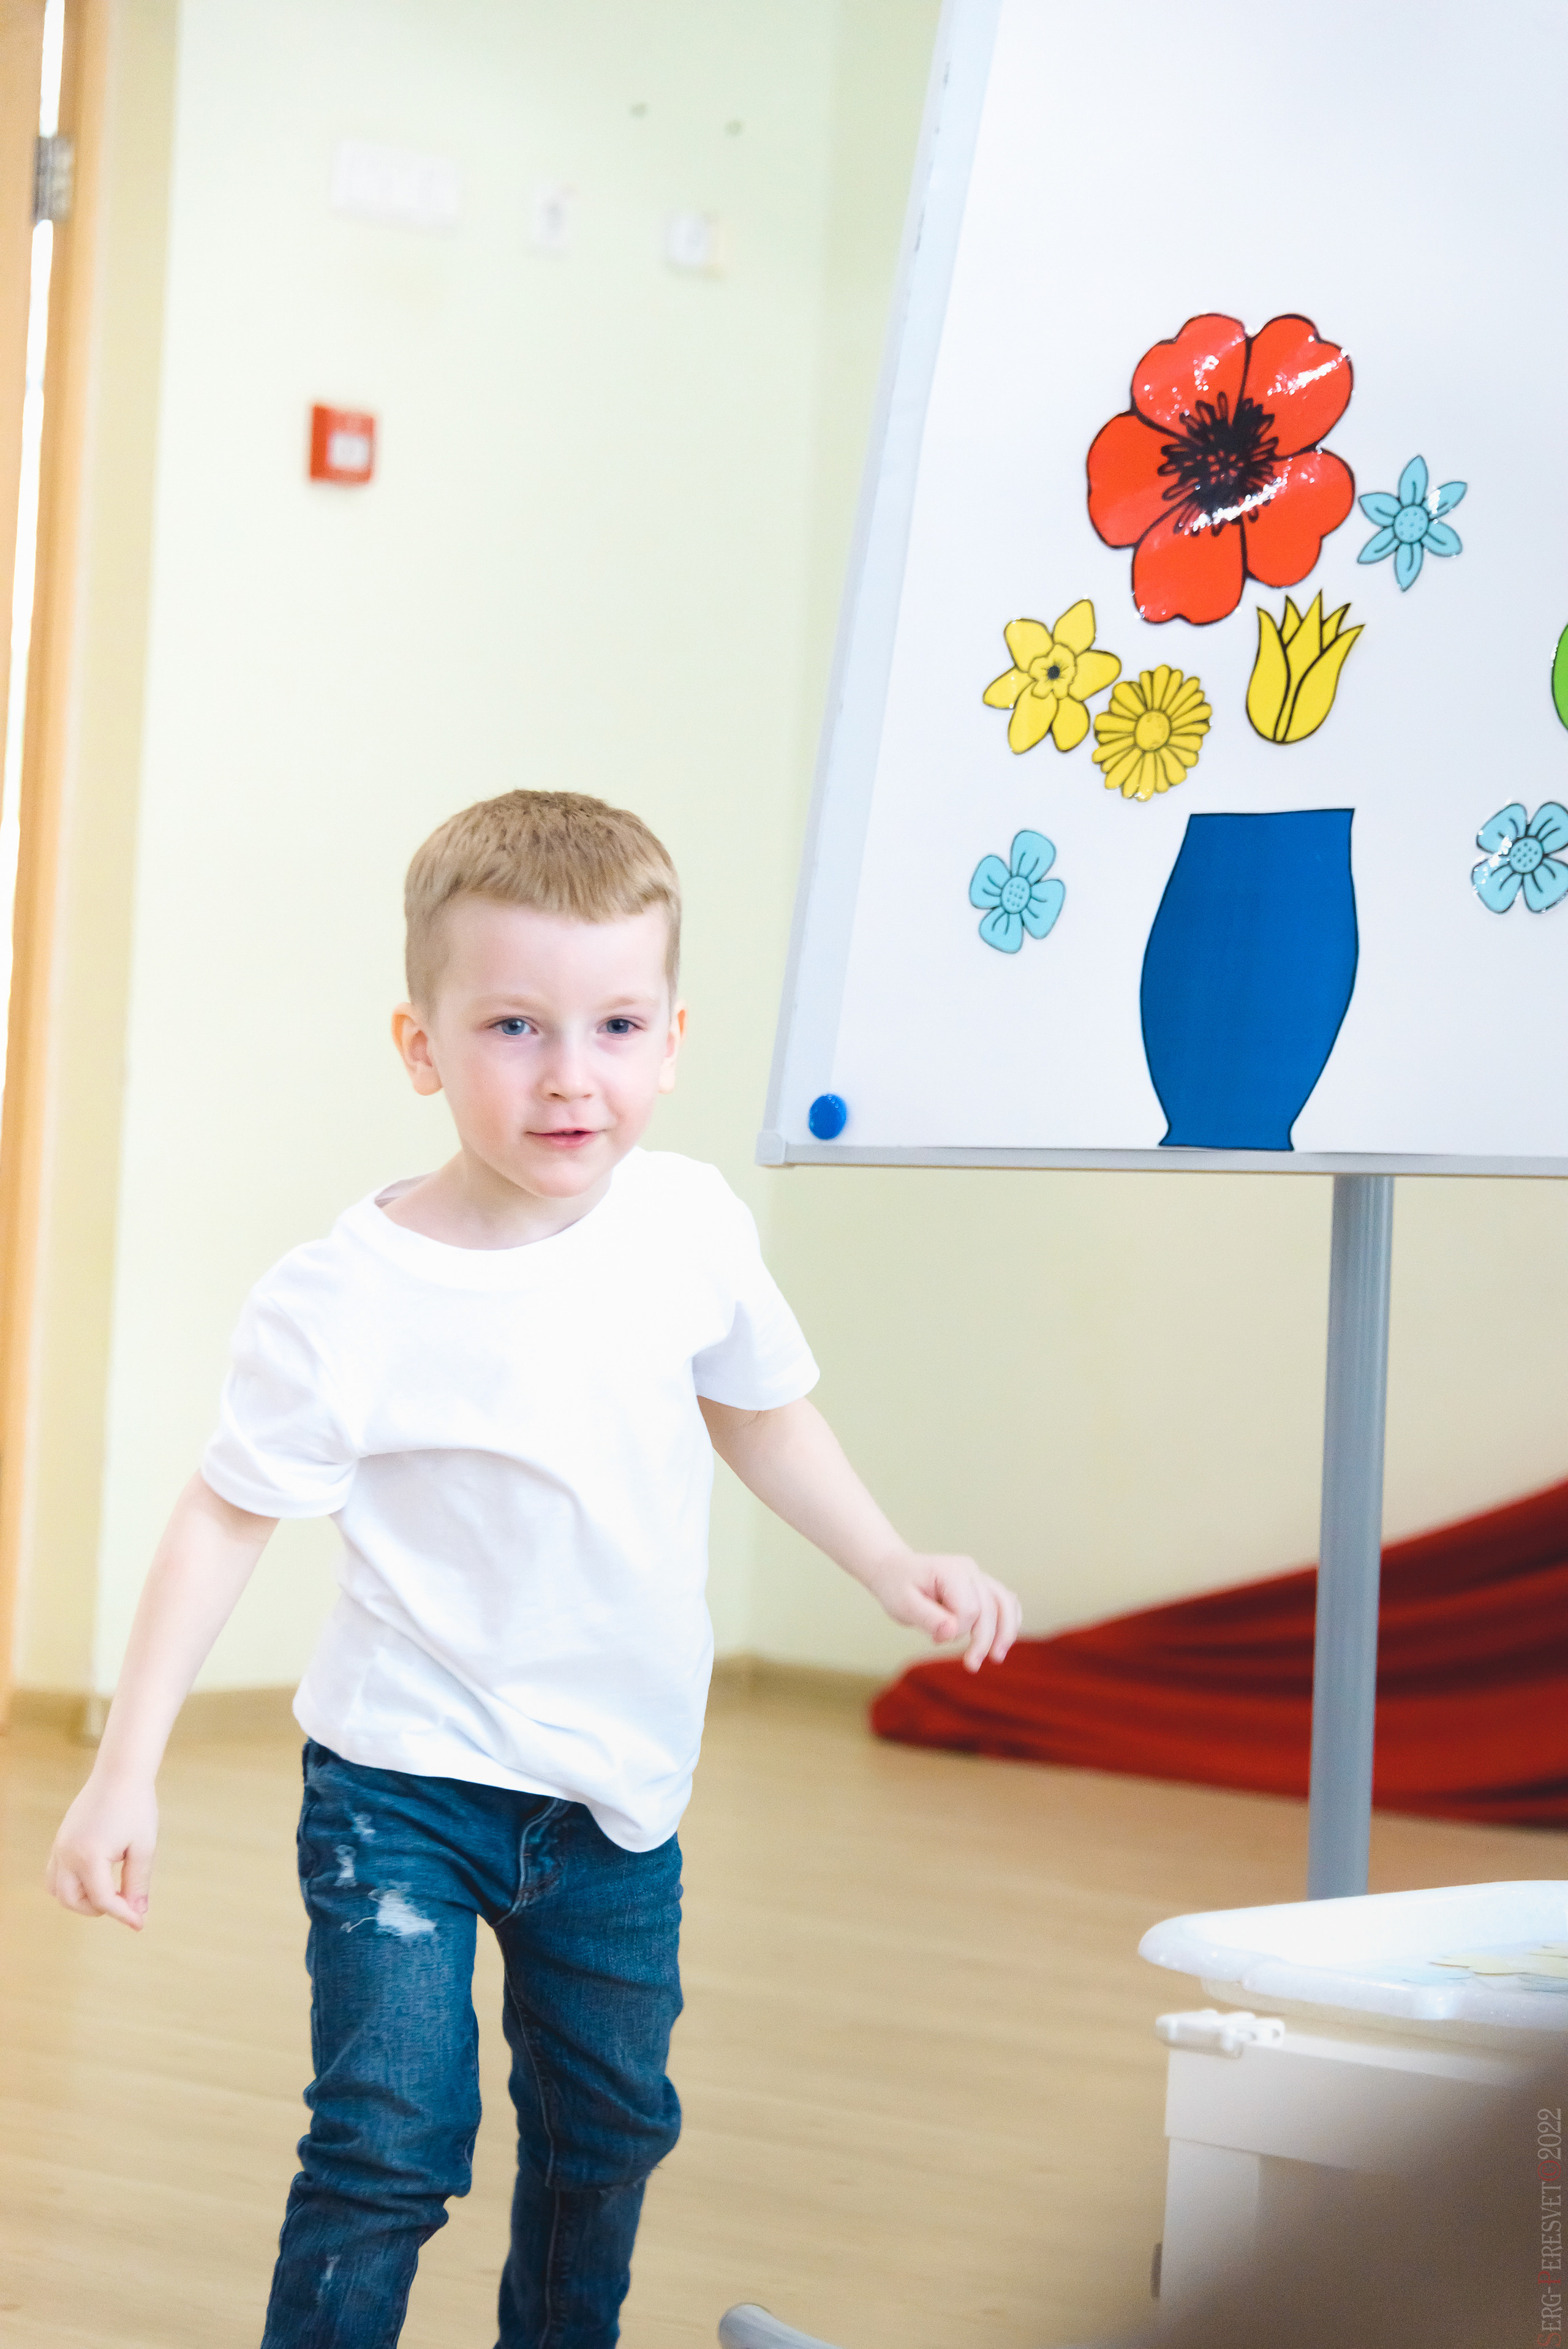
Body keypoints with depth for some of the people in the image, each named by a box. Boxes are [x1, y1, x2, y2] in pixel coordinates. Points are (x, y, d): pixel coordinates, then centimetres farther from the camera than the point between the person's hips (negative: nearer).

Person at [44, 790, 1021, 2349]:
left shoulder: (690, 1224, -7)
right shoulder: (343, 1302, -21)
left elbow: (756, 1406, 12)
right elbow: (227, 1517, -12)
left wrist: (891, 1567, 11)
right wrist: (126, 1770, -14)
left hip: (620, 1787, 5)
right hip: (406, 1785, -5)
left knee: (610, 2128, 18)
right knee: (390, 2140, -13)